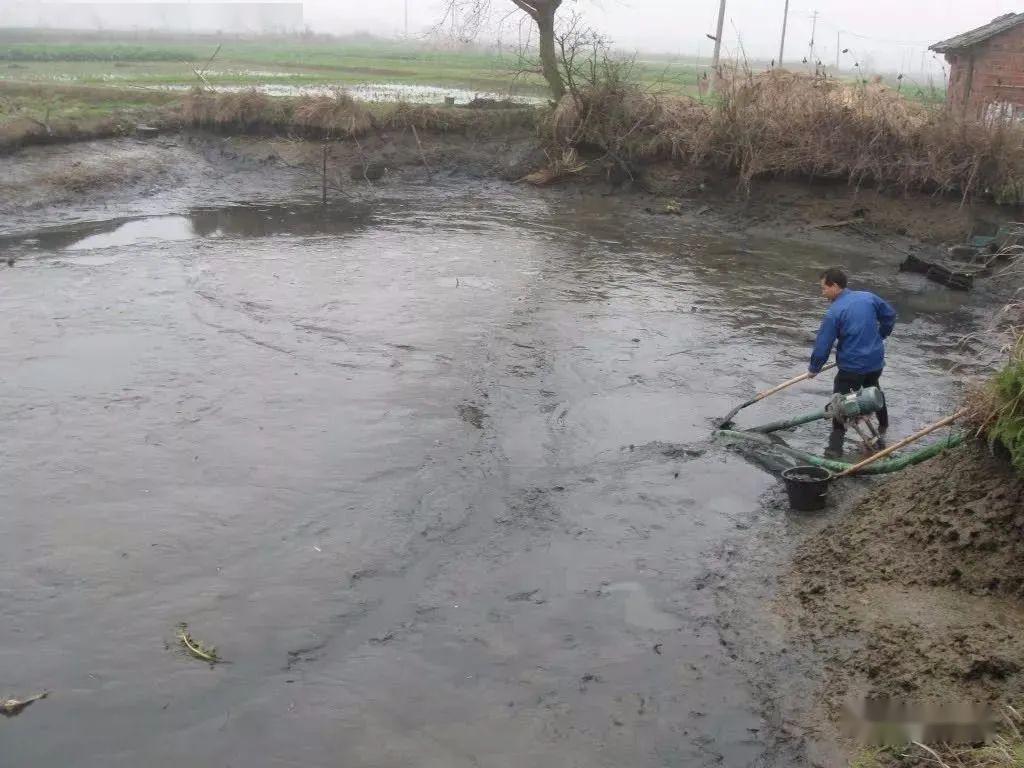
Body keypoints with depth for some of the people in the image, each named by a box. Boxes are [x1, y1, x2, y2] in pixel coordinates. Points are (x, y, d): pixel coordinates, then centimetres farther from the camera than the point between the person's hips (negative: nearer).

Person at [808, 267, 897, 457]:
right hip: (876, 361, 6)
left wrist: (814, 369, 1)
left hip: (851, 367, -6)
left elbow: (823, 346, -14)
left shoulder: (833, 313, -18)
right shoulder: (868, 297, -1)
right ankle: (883, 425, 52)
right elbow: (890, 315, 13)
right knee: (873, 390, 32)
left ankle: (836, 446, -4)